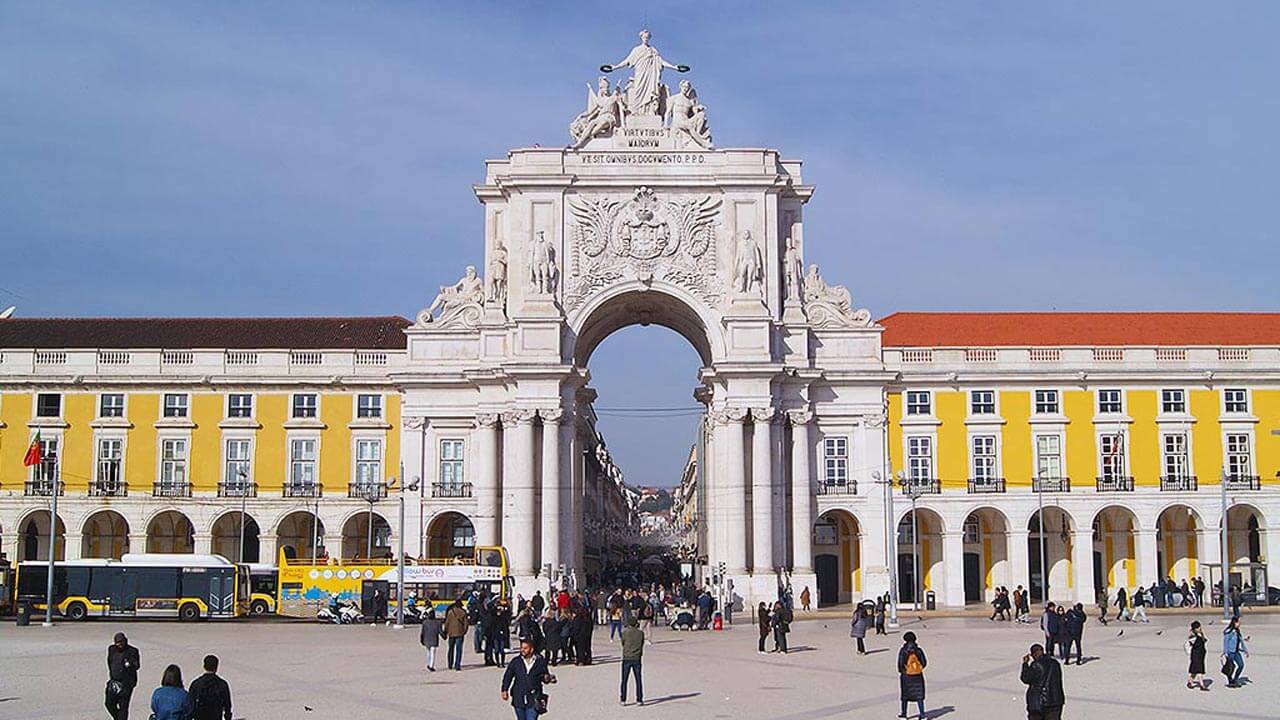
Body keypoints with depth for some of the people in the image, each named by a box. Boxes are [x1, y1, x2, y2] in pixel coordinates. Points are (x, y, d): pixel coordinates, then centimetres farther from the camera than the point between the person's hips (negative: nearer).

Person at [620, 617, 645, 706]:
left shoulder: (625, 632, -5)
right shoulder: (641, 633, -1)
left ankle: (623, 700, 7)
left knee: (624, 680, 7)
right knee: (638, 680, 7)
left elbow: (623, 643, 6)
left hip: (626, 658, -1)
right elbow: (642, 644, 7)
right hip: (637, 659, 1)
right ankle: (639, 700, 6)